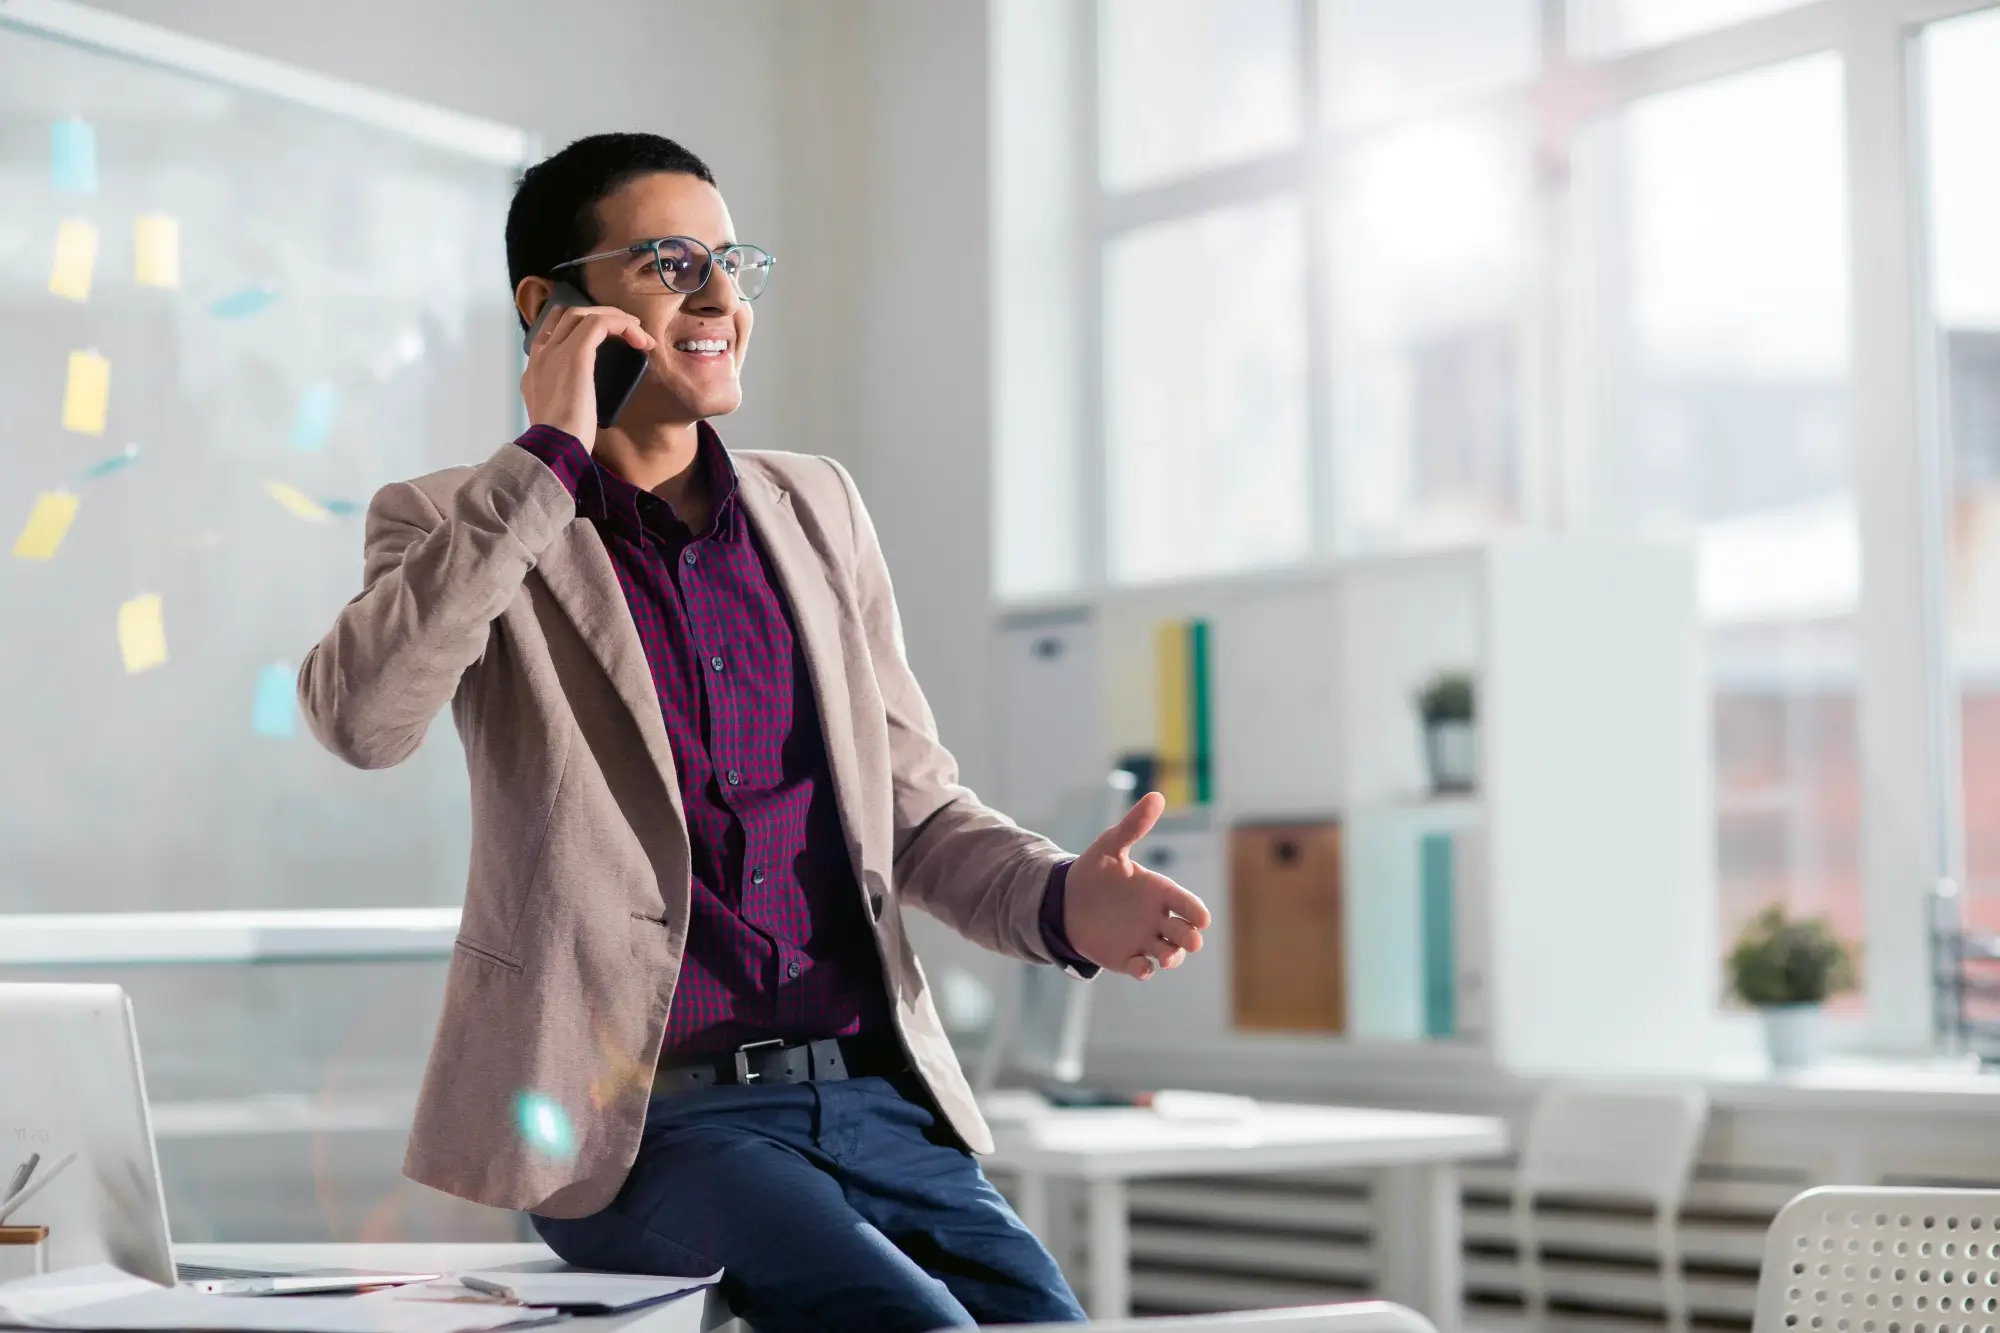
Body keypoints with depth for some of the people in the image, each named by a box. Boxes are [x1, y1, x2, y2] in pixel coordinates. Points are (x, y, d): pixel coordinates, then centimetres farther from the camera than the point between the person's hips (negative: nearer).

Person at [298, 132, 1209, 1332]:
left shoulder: (817, 511, 17)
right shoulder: (455, 532, 3)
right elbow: (361, 717, -19)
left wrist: (1061, 902, -3)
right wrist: (546, 462, -13)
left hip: (874, 1097, 5)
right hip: (637, 1125, -4)